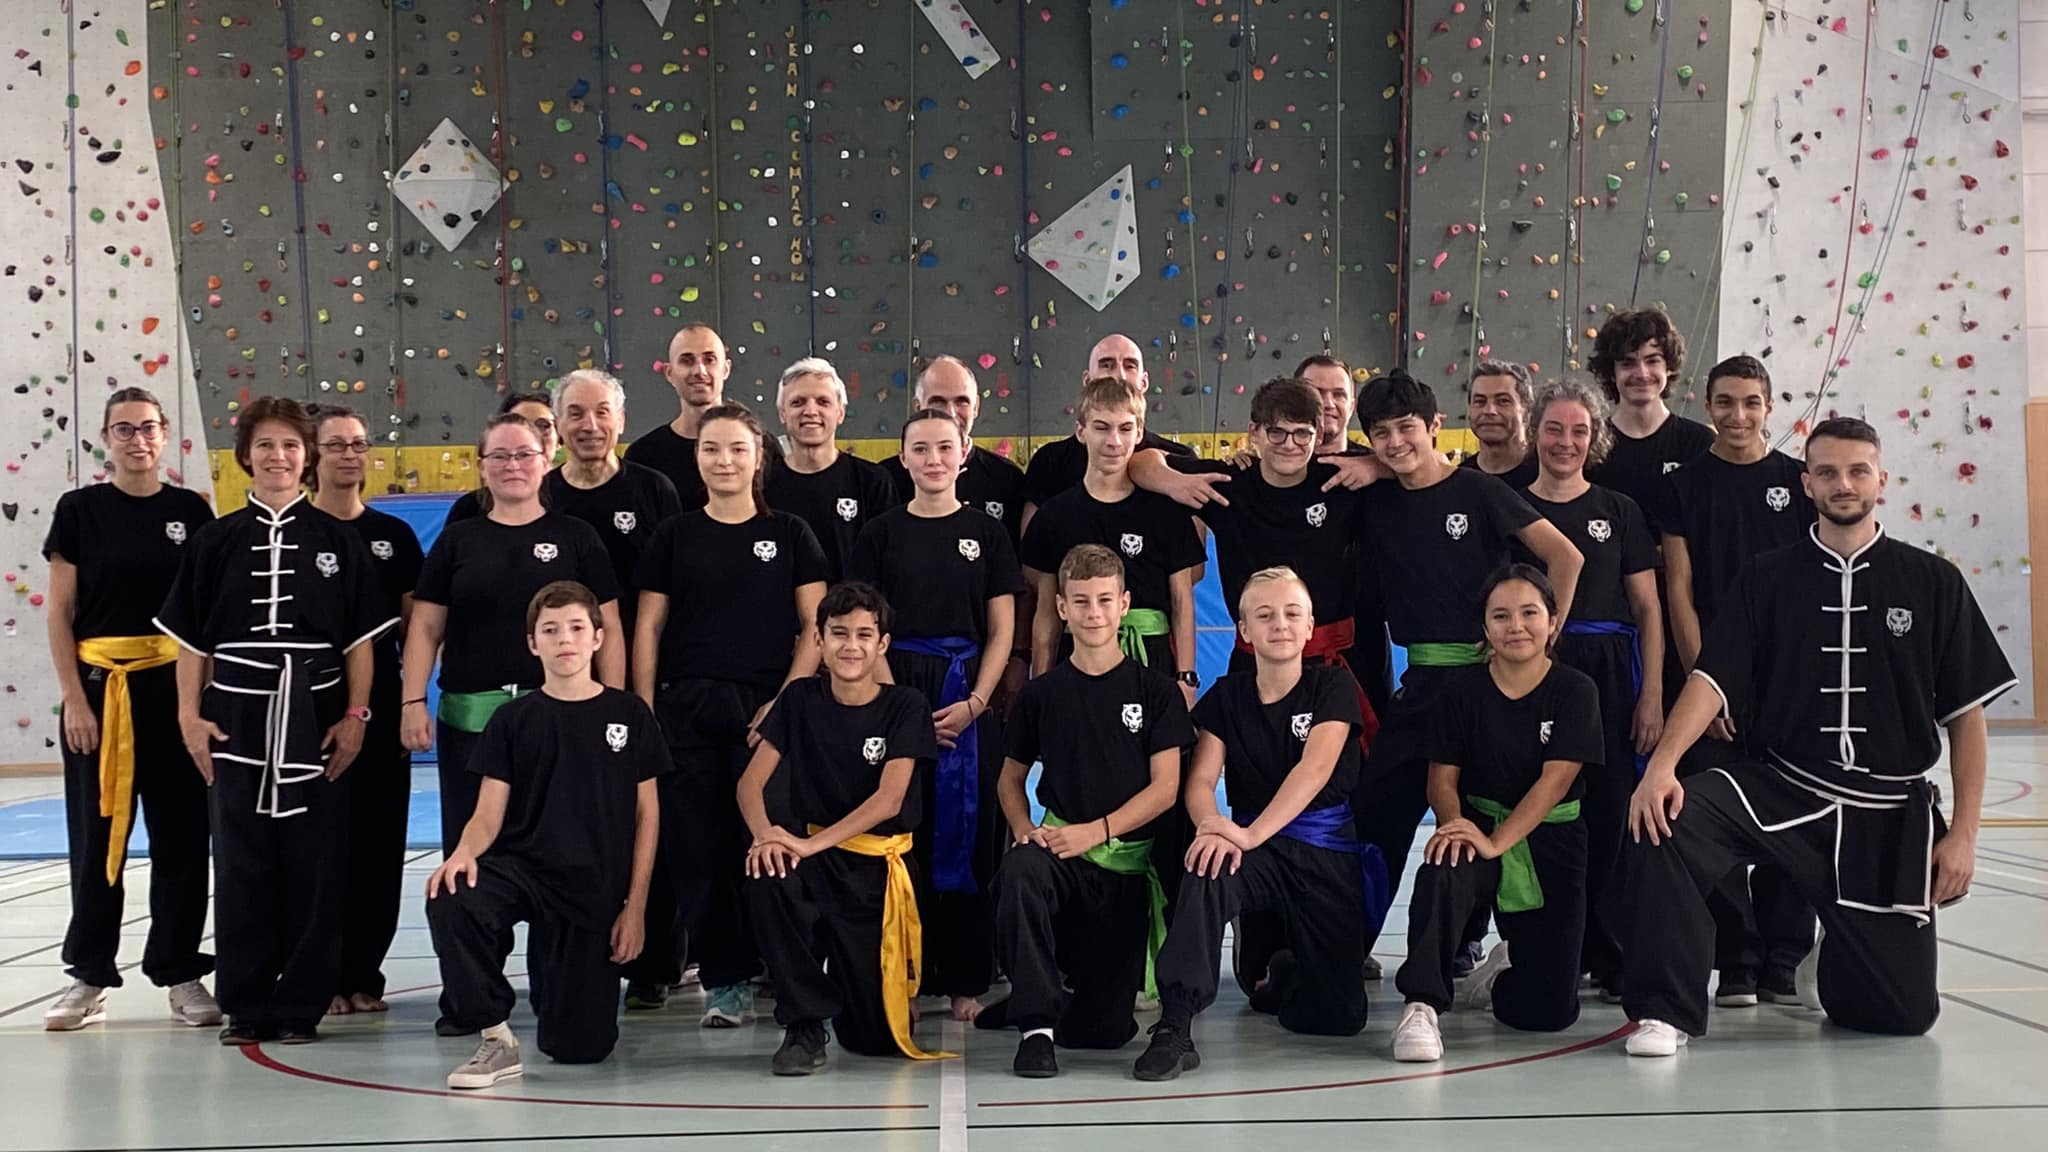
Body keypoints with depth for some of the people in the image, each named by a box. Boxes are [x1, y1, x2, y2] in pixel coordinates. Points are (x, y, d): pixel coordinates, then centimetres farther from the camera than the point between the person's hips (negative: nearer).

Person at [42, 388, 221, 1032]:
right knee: (97, 834, 4)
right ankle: (89, 977, 14)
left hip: (175, 686, 1)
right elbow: (59, 612, 0)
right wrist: (74, 697, -8)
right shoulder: (80, 510, 1)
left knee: (180, 834, 5)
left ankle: (181, 974, 14)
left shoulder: (190, 510, 4)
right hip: (98, 687, -1)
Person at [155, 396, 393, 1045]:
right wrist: (190, 715, 0)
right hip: (237, 719, 1)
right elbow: (191, 640, 7)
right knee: (241, 864, 4)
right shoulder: (216, 542, 7)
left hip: (316, 718, -1)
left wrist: (355, 714, -3)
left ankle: (301, 1005, 10)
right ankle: (245, 1007, 12)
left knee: (313, 865, 1)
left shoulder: (337, 540, 4)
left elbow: (361, 638, 4)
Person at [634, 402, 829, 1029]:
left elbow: (816, 626, 4)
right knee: (699, 848, 1)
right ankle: (724, 980, 10)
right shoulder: (675, 536, 10)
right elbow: (648, 628, 9)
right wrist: (645, 713, 0)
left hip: (766, 709, -2)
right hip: (686, 709, 2)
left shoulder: (790, 533, 7)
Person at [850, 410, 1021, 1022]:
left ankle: (965, 978, 8)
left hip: (969, 699, 0)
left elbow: (1001, 632, 4)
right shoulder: (881, 534, 6)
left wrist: (974, 702, -9)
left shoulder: (986, 532, 6)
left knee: (967, 835, 0)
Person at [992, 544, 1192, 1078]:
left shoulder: (1155, 692, 2)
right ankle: (1036, 1022, -28)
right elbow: (1011, 779, 14)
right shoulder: (1042, 693, 7)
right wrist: (1024, 828, -8)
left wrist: (1096, 830, -16)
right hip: (1059, 850, 0)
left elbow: (1165, 787, -3)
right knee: (1019, 870, -39)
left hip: (1127, 863, 0)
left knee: (1103, 1029, -4)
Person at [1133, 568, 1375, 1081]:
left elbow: (1315, 767, -19)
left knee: (1337, 1018, -5)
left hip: (1328, 853, -1)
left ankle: (1287, 967, 29)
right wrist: (1213, 824, -31)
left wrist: (1252, 834, -34)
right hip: (1256, 850, 1)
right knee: (1207, 871, -36)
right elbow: (1201, 779, -5)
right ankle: (1175, 1026, -35)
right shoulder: (1226, 696, 6)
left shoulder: (1334, 686, -3)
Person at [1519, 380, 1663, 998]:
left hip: (1607, 675, 0)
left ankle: (1611, 958, 8)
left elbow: (1648, 609, 7)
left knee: (1611, 814, -2)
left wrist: (1652, 694, -3)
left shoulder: (1619, 512, 9)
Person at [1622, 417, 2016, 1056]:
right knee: (1667, 820, -30)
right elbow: (1714, 679, -7)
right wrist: (1662, 763, -25)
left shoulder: (1933, 582, 2)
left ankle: (1833, 959, 37)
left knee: (1905, 1012, 0)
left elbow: (1967, 713, 3)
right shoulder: (1766, 579, 2)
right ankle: (1667, 1013, -16)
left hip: (1891, 813, 1)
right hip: (1779, 788, 0)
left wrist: (1963, 833, -3)